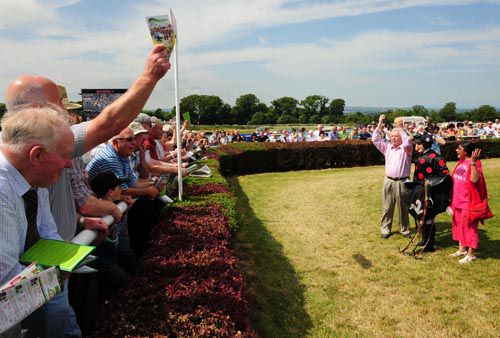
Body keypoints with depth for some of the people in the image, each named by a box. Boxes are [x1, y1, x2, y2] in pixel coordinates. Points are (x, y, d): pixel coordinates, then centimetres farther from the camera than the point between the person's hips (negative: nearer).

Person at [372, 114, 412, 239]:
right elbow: (375, 139, 6)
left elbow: (408, 142, -20)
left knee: (403, 207, 6)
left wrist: (401, 128, -15)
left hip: (402, 182, -3)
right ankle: (385, 229, 13)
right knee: (387, 207, 6)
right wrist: (380, 124, -1)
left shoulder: (406, 149, 2)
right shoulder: (387, 147, 13)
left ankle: (404, 229, 18)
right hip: (388, 181, 3)